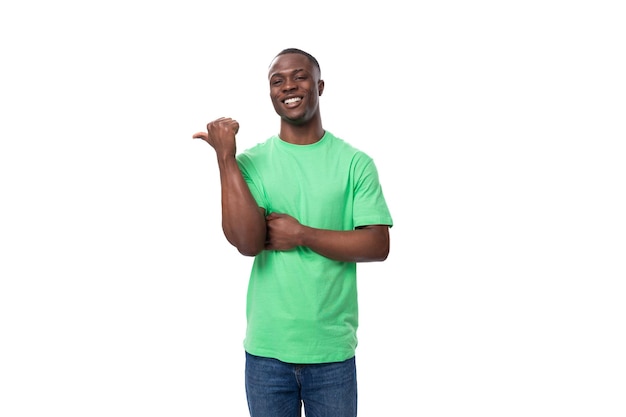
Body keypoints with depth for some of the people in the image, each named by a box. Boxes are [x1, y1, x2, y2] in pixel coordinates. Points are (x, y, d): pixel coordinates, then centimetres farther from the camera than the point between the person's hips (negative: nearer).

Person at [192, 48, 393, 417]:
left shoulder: (356, 162, -2)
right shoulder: (251, 161, -1)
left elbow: (378, 246, -7)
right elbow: (247, 243, -15)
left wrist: (301, 235, -13)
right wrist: (225, 158, -17)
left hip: (333, 349, 0)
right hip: (266, 349, 0)